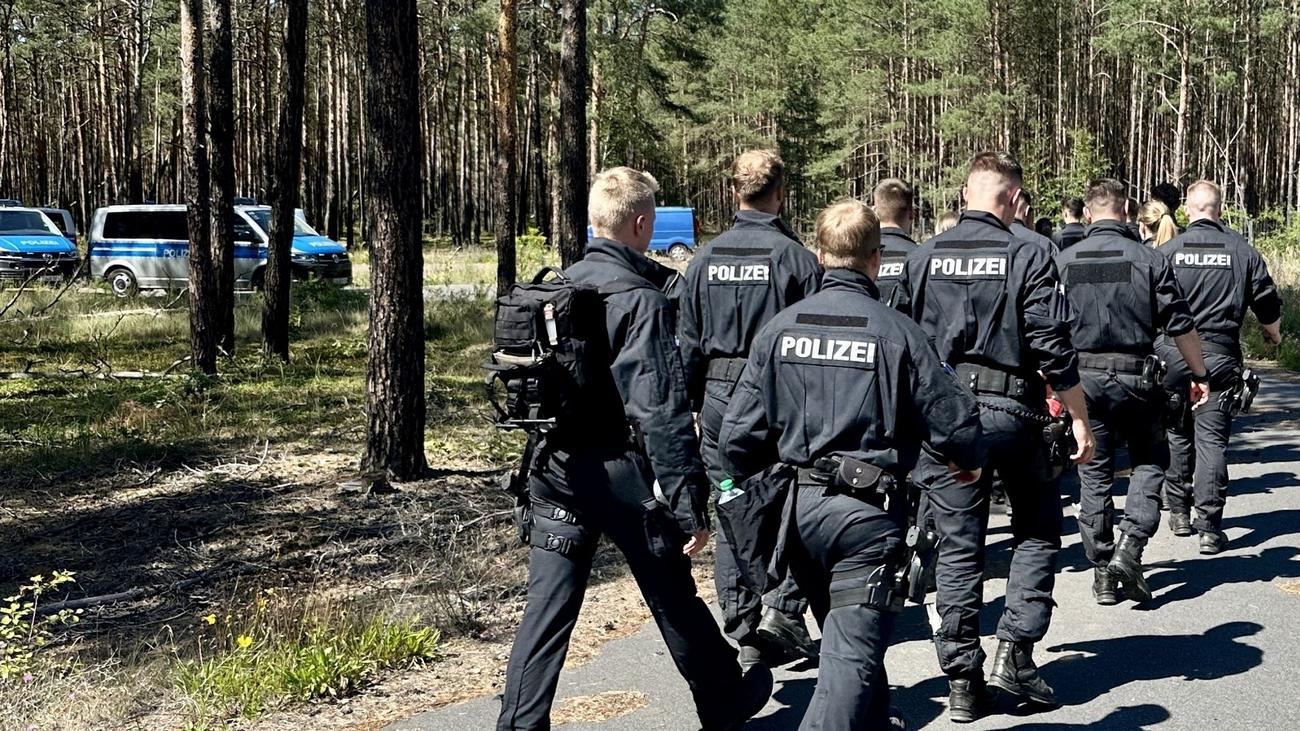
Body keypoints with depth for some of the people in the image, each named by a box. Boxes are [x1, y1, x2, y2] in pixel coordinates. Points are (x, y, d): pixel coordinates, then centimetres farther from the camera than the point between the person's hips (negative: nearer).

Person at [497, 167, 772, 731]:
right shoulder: (640, 300, -16)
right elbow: (662, 413, -20)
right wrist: (691, 505, -18)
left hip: (556, 471, 6)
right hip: (622, 472, -5)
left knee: (547, 603, 6)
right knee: (674, 598, 13)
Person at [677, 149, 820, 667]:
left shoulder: (706, 259, 4)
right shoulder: (795, 255, -7)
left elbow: (688, 343, 7)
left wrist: (691, 405, 15)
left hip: (719, 395, 3)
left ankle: (745, 633, 11)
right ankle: (782, 607, 0)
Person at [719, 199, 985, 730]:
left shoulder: (781, 327, 1)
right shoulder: (895, 331, -9)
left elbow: (741, 431, 1)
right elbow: (951, 418, -6)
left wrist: (747, 476, 23)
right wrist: (969, 462, 17)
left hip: (798, 507, 5)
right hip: (866, 509, -5)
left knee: (847, 634, 23)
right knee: (853, 650, -3)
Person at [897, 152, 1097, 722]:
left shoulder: (925, 257, 3)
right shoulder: (1027, 257, -6)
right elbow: (1054, 350, -9)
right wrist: (1080, 418, 1)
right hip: (1010, 412, -3)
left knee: (958, 545, 8)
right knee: (1038, 529, 17)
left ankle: (962, 679, 10)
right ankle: (1015, 650, 7)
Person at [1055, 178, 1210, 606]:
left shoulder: (1064, 262, 0)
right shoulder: (1149, 260, -6)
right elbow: (1180, 326, -3)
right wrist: (1200, 375, 10)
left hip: (1083, 377, 2)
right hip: (1136, 376, -2)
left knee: (1094, 472, 10)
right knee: (1150, 460, 16)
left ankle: (1102, 571, 14)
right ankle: (1131, 546, -2)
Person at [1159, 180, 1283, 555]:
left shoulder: (1167, 251, -1)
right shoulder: (1243, 251, 1)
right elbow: (1268, 306, 9)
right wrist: (1275, 336, 30)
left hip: (1171, 355, 1)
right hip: (1219, 357, 0)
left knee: (1176, 435, 15)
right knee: (1212, 439, 0)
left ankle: (1179, 513, 23)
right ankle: (1210, 527, -4)